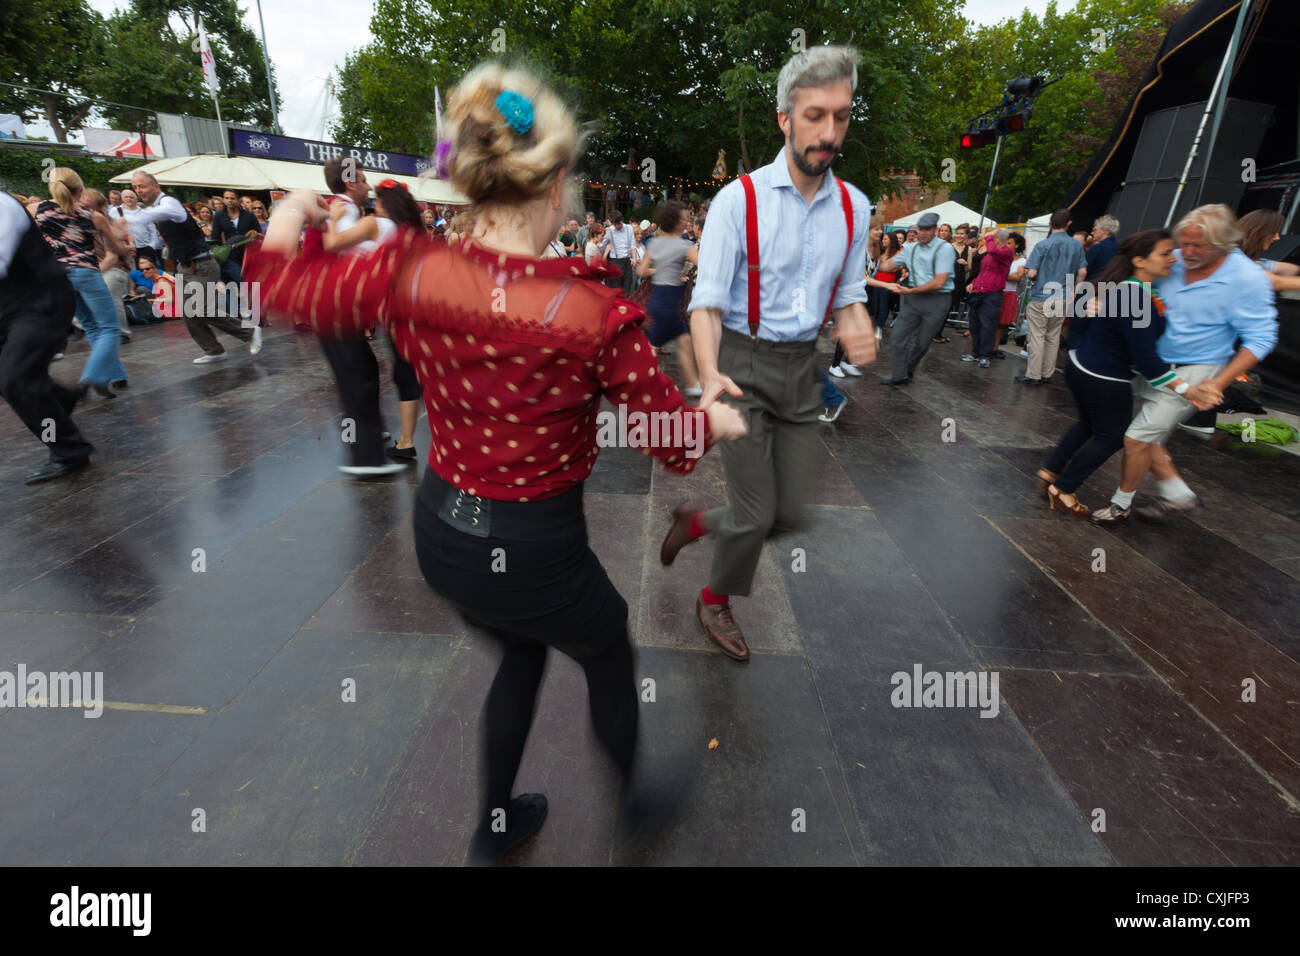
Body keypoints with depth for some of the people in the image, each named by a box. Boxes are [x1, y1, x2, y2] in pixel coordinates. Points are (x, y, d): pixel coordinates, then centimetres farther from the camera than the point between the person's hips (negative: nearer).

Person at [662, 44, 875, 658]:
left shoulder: (854, 206, 6)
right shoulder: (739, 199, -10)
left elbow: (849, 295, 12)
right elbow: (707, 302, -15)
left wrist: (859, 330, -13)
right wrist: (709, 373, -34)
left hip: (803, 367, 6)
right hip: (743, 361, -5)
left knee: (791, 511, 10)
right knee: (756, 514, -1)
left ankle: (694, 522, 38)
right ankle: (716, 602, 30)